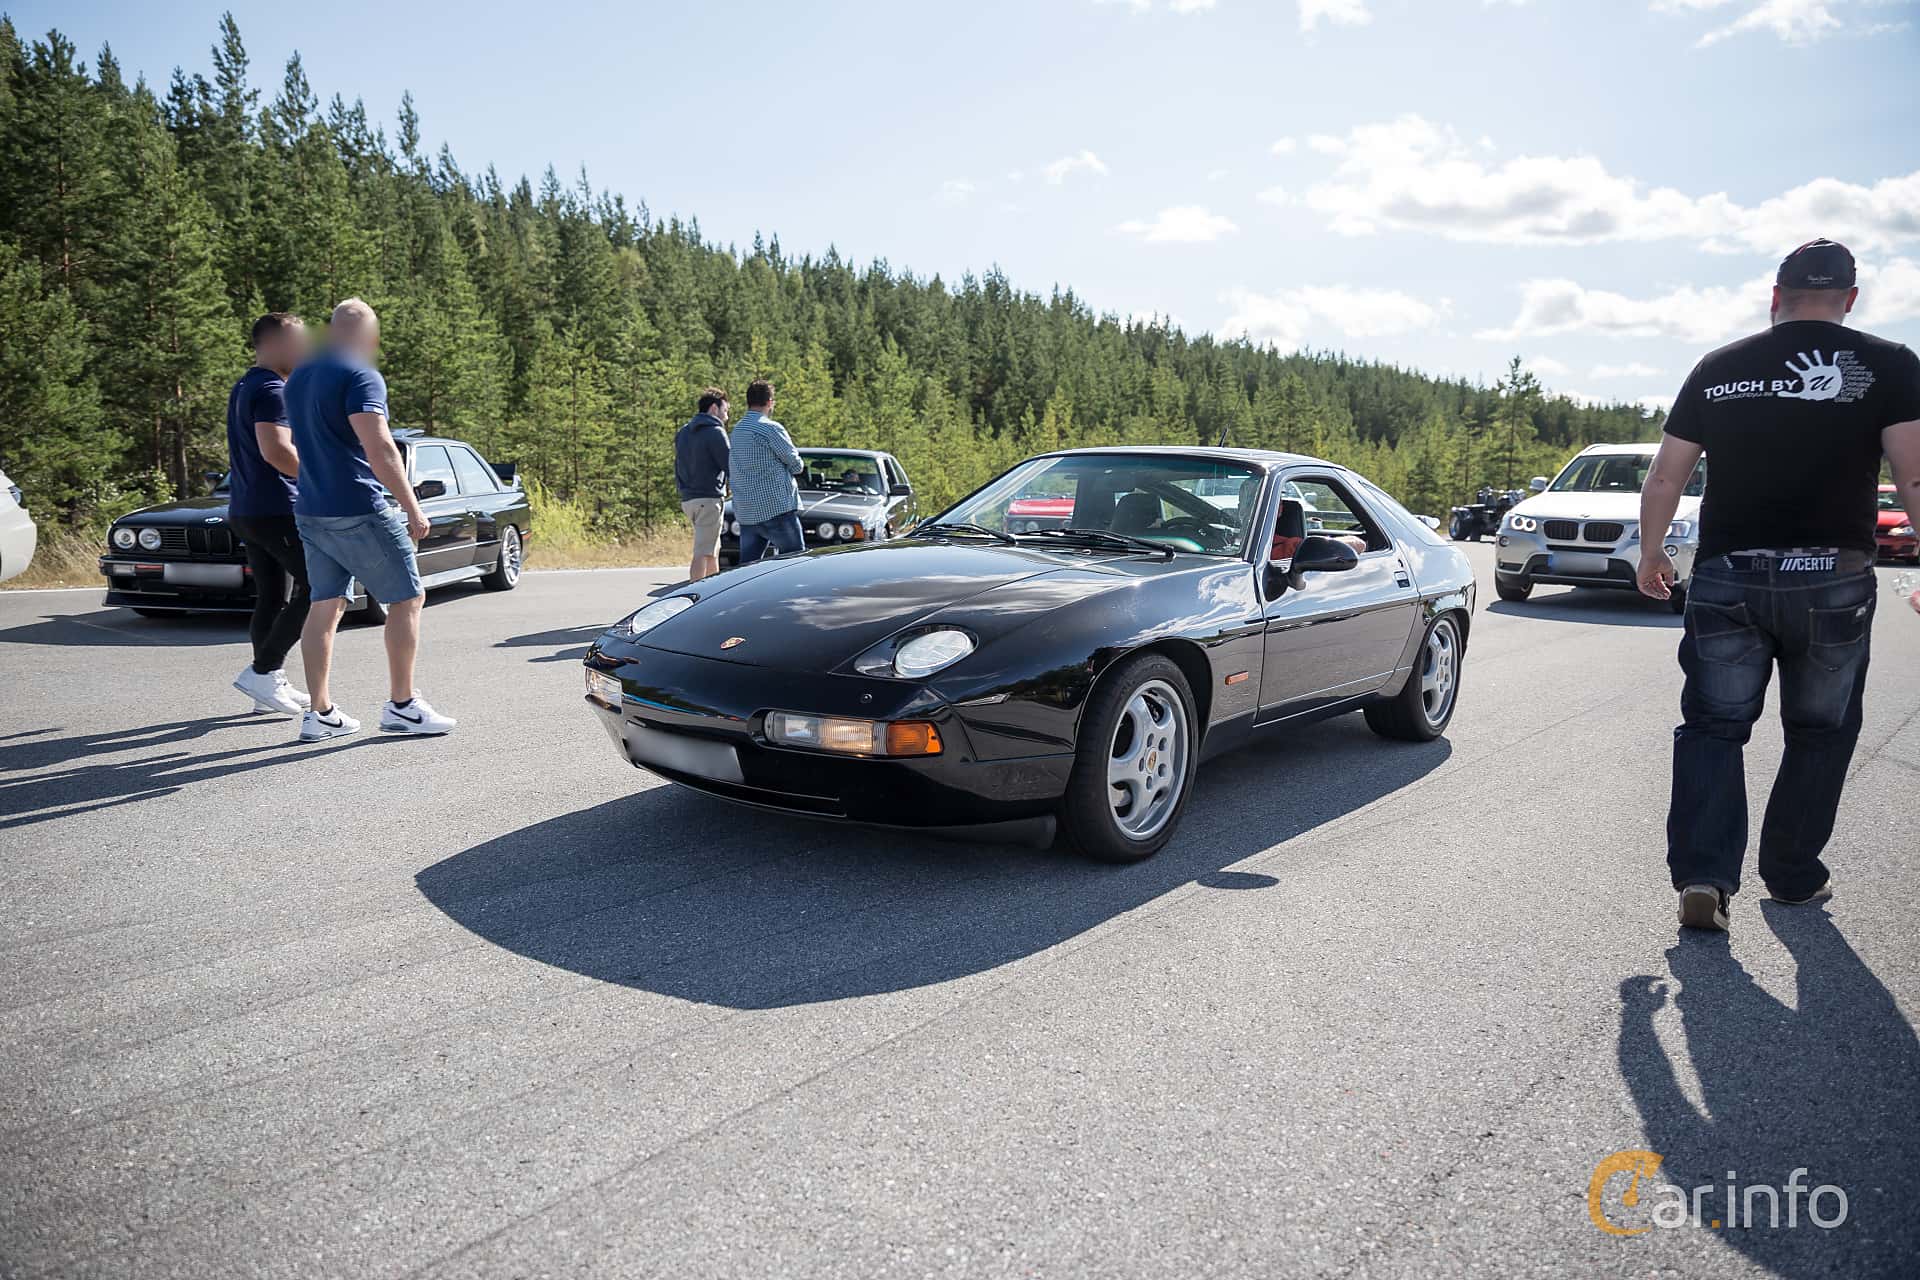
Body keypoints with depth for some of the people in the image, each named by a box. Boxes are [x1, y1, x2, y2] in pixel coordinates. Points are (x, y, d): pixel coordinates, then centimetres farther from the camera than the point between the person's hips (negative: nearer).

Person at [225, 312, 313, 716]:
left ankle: (271, 684, 15)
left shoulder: (244, 387, 20)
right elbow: (275, 449, -24)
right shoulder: (271, 388, -13)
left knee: (272, 598, 12)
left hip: (246, 509, 10)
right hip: (275, 510, -10)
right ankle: (263, 670, -9)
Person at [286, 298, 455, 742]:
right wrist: (413, 508, -20)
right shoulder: (360, 376, -13)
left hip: (310, 511, 8)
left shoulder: (298, 378, 15)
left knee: (325, 606, 10)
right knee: (406, 598, 3)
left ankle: (319, 713, 11)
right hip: (359, 512, -8)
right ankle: (401, 706, 5)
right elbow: (379, 449, -22)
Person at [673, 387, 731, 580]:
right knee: (703, 553, -10)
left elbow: (678, 466, 20)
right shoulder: (715, 431, -9)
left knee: (713, 550, 17)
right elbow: (729, 465, -10)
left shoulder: (682, 432, 17)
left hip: (687, 498, 9)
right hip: (708, 498, -9)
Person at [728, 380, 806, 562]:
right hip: (776, 508, -8)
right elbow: (796, 465, -6)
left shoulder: (737, 430, 15)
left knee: (747, 566, 7)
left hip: (744, 512, 8)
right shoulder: (771, 428, -10)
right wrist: (799, 463, 16)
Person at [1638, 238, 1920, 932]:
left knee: (1714, 726, 7)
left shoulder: (1717, 369, 6)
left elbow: (1664, 477, 7)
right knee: (1820, 733, 16)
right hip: (1833, 581, -1)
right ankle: (1793, 875, 25)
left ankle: (1703, 874, -5)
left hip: (1726, 580, 1)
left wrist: (1651, 554, 19)